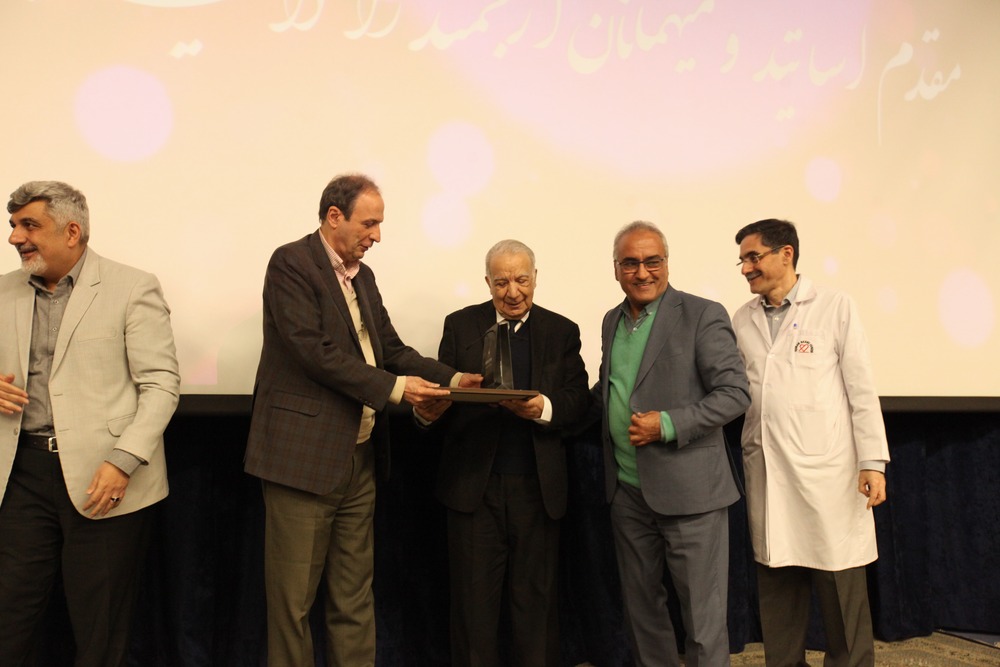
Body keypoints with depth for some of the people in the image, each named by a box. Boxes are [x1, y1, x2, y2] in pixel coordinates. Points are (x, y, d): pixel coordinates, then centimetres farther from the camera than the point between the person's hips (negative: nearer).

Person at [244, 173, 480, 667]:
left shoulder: (362, 275, 15)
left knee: (355, 598, 13)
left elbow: (390, 347, 14)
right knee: (293, 599, 4)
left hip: (359, 460, 8)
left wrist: (450, 379, 0)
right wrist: (392, 387, -17)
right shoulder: (291, 264, -9)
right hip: (304, 458, -7)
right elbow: (313, 350, -18)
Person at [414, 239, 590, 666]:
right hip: (474, 484, 0)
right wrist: (427, 409, -20)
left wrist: (545, 408, -22)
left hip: (537, 487, 0)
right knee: (474, 598, 7)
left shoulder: (562, 331, 7)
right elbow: (444, 391, 3)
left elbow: (578, 401, -1)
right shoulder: (460, 325, 7)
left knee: (536, 598, 10)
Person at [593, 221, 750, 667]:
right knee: (641, 606, 17)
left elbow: (735, 392, -13)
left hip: (687, 491, -6)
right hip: (628, 491, 6)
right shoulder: (612, 322, 12)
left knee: (703, 616, 2)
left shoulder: (702, 316, -8)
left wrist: (668, 425, -21)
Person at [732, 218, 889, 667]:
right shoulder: (742, 320, 10)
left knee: (841, 592, 3)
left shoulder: (835, 308, 0)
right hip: (765, 473, 4)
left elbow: (862, 391, -2)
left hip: (826, 469, -3)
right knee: (777, 587, 10)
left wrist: (873, 463, -6)